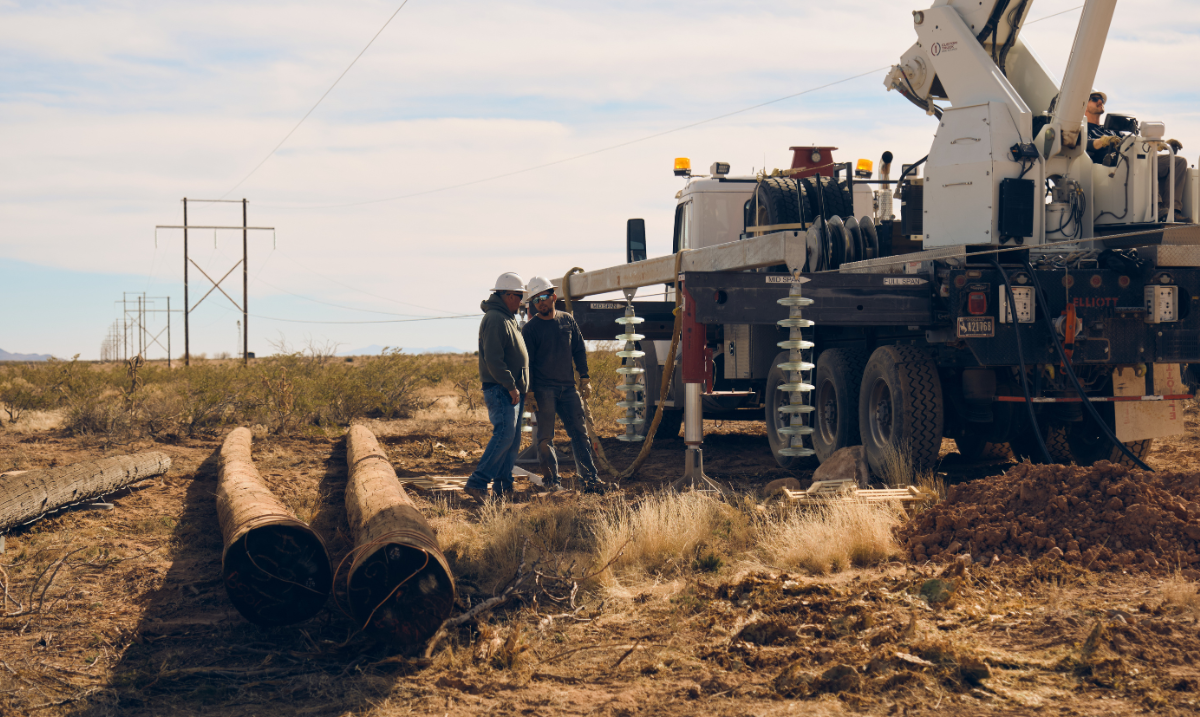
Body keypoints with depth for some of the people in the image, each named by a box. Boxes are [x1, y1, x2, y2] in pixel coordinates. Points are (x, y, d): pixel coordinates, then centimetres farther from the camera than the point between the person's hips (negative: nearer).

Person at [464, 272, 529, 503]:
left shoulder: (508, 319, 20)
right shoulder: (495, 320, -14)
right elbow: (493, 359, -23)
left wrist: (519, 387, 21)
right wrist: (511, 386, -21)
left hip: (513, 390, 11)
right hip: (500, 390, -11)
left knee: (513, 440, 10)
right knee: (504, 435, -19)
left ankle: (503, 484, 14)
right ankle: (477, 483, -21)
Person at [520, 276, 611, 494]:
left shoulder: (567, 320, 9)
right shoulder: (531, 328, -3)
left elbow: (579, 351, 15)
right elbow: (526, 362, -4)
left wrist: (584, 379, 7)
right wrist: (529, 393, -10)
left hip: (568, 388, 4)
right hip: (543, 390, -4)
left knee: (579, 433, 2)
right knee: (546, 437, -1)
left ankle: (589, 478, 3)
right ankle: (552, 480, 6)